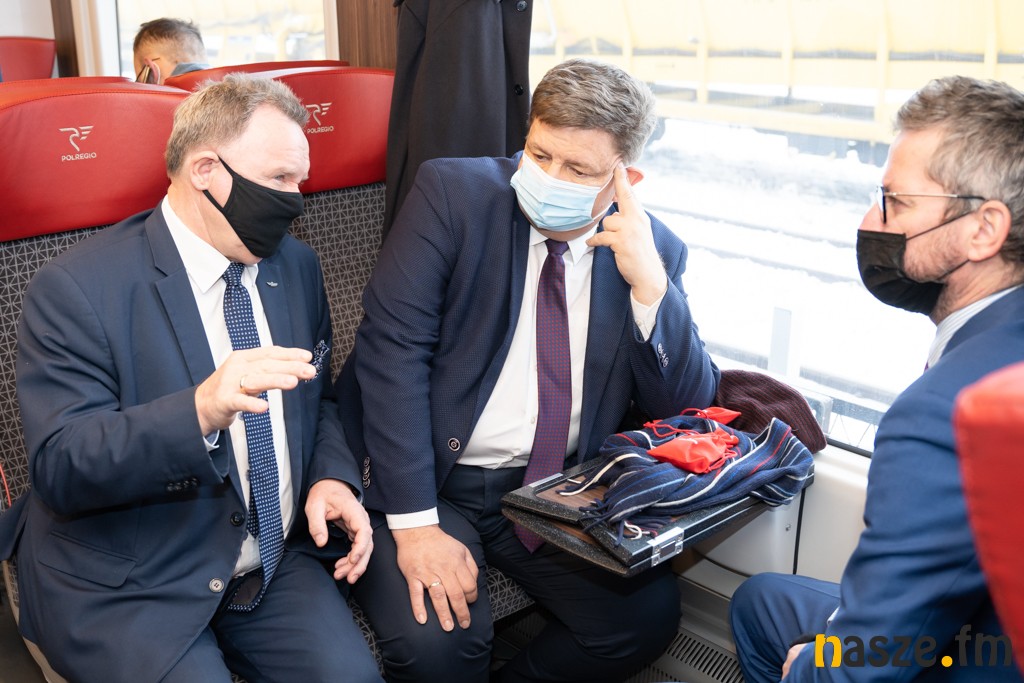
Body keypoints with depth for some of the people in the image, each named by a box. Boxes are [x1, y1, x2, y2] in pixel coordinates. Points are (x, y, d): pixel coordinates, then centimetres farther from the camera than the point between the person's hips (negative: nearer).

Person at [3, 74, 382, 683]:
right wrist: (199, 411, -36)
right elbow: (59, 467, -19)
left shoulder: (298, 267, 5)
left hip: (277, 562, 4)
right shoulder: (76, 288, -13)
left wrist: (332, 477, -6)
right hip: (124, 588, -3)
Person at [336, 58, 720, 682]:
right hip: (426, 480, -3)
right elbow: (391, 349, -14)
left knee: (649, 614, -15)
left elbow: (689, 409, -2)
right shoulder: (453, 192, -8)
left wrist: (649, 282, -18)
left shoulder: (655, 250, 0)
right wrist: (415, 524, -21)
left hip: (557, 491, 3)